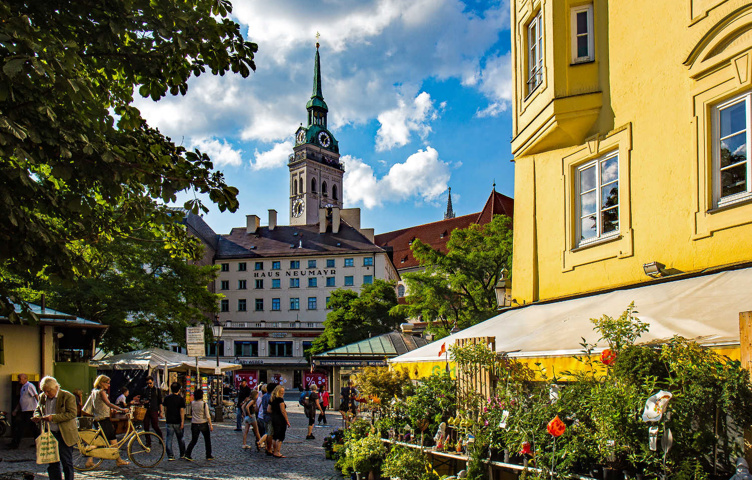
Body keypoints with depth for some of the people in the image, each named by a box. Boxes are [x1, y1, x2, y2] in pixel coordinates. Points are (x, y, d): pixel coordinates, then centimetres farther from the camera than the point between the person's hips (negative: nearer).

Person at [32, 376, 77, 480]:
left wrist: (53, 417, -25)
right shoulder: (42, 397, 7)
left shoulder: (68, 397, -12)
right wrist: (37, 416, -4)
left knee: (66, 462, 1)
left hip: (65, 435, -6)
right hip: (49, 434, 6)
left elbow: (72, 414, -18)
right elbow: (37, 409, 21)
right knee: (52, 464, 10)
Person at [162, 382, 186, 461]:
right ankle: (182, 454, 22)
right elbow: (182, 411, -12)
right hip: (177, 422, -2)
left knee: (169, 439, 3)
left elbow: (165, 409, 11)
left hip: (169, 421, 2)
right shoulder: (180, 399, -7)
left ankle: (170, 456, -3)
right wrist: (182, 422, -11)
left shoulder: (167, 398, 4)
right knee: (180, 438, 12)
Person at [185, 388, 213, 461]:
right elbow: (207, 416, -12)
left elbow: (191, 414, 11)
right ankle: (208, 456, 17)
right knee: (207, 440, 13)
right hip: (203, 424, -3)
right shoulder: (204, 404, -13)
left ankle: (187, 454, -6)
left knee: (193, 440, 10)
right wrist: (211, 425, -8)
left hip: (194, 424, 3)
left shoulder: (192, 403, -2)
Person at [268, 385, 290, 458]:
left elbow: (268, 410, 10)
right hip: (280, 419, -8)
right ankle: (277, 453, -4)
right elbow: (283, 411, -17)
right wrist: (287, 420, -13)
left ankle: (275, 452, 20)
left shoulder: (272, 400, 10)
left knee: (275, 436, 15)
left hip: (273, 419, 8)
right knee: (280, 437, -2)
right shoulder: (280, 399, -14)